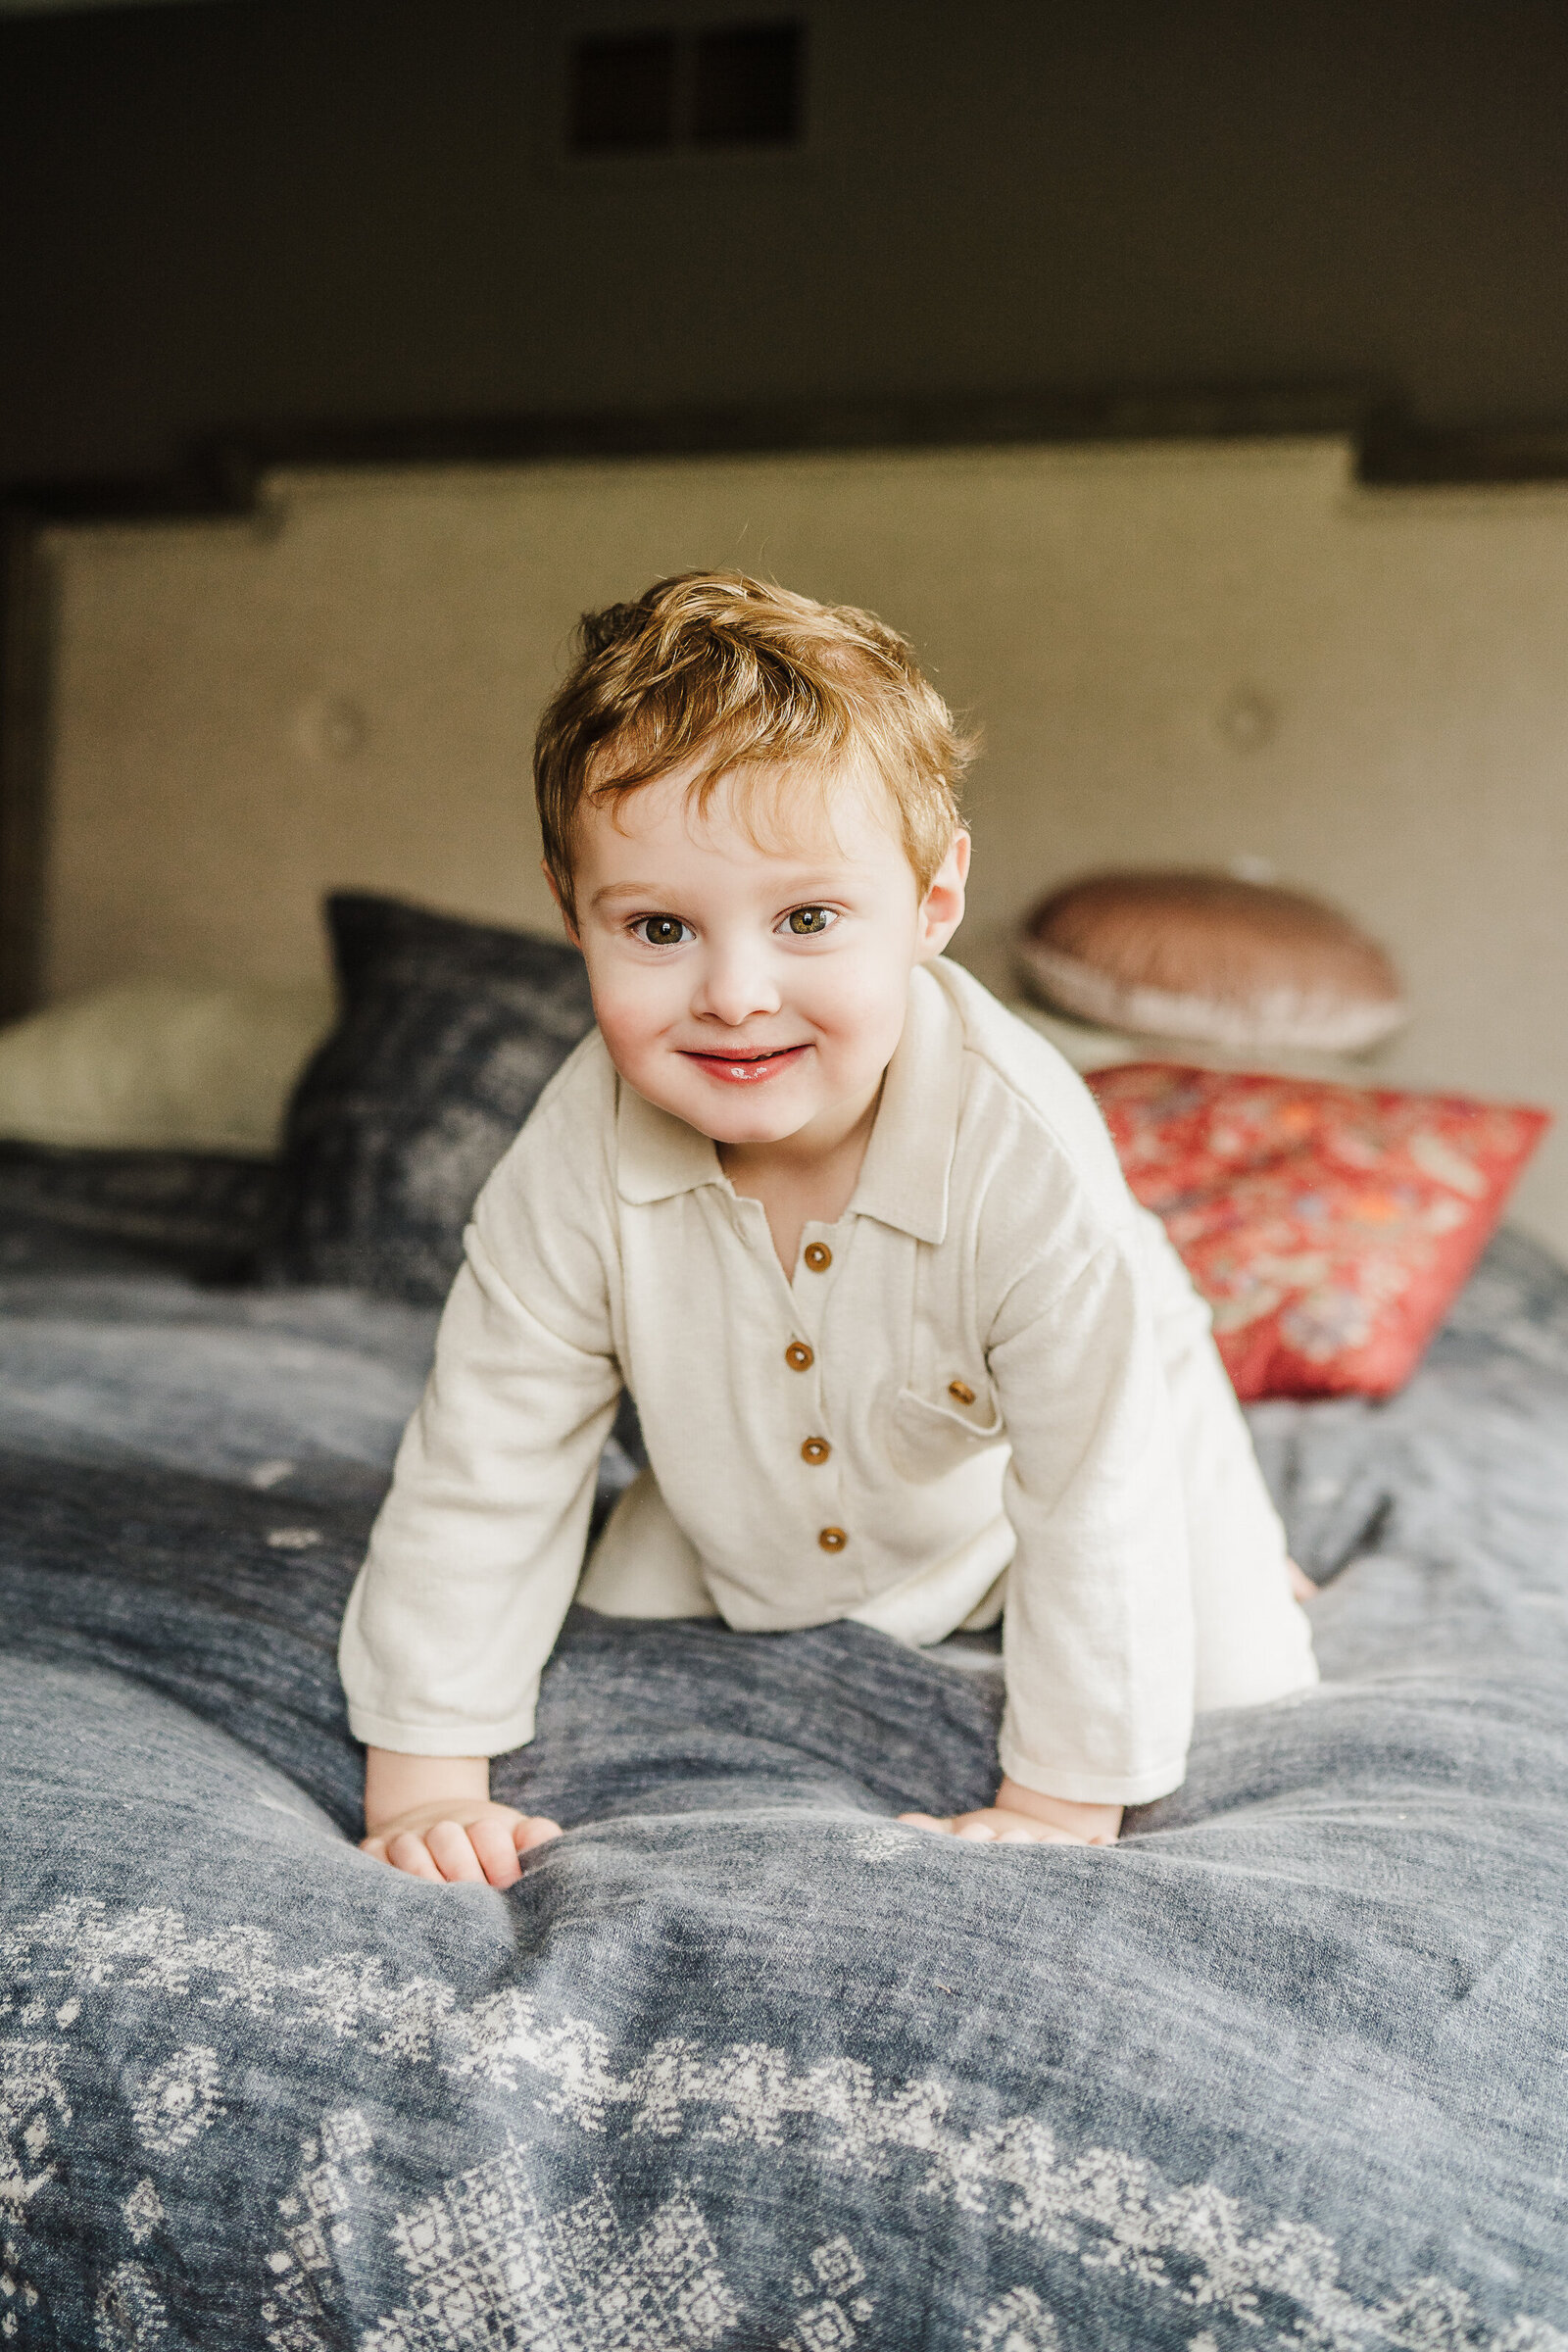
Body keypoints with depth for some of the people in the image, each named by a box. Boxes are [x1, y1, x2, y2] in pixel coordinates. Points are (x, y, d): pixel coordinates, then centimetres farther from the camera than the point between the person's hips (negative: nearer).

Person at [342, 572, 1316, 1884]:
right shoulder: (579, 1159, -33)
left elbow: (1098, 1490, -34)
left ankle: (1223, 1554, 29)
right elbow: (481, 1477, -23)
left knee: (1239, 1697, -6)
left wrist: (1057, 1810, -31)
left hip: (1039, 1465, -2)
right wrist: (426, 1787, -23)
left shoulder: (1022, 1152, -42)